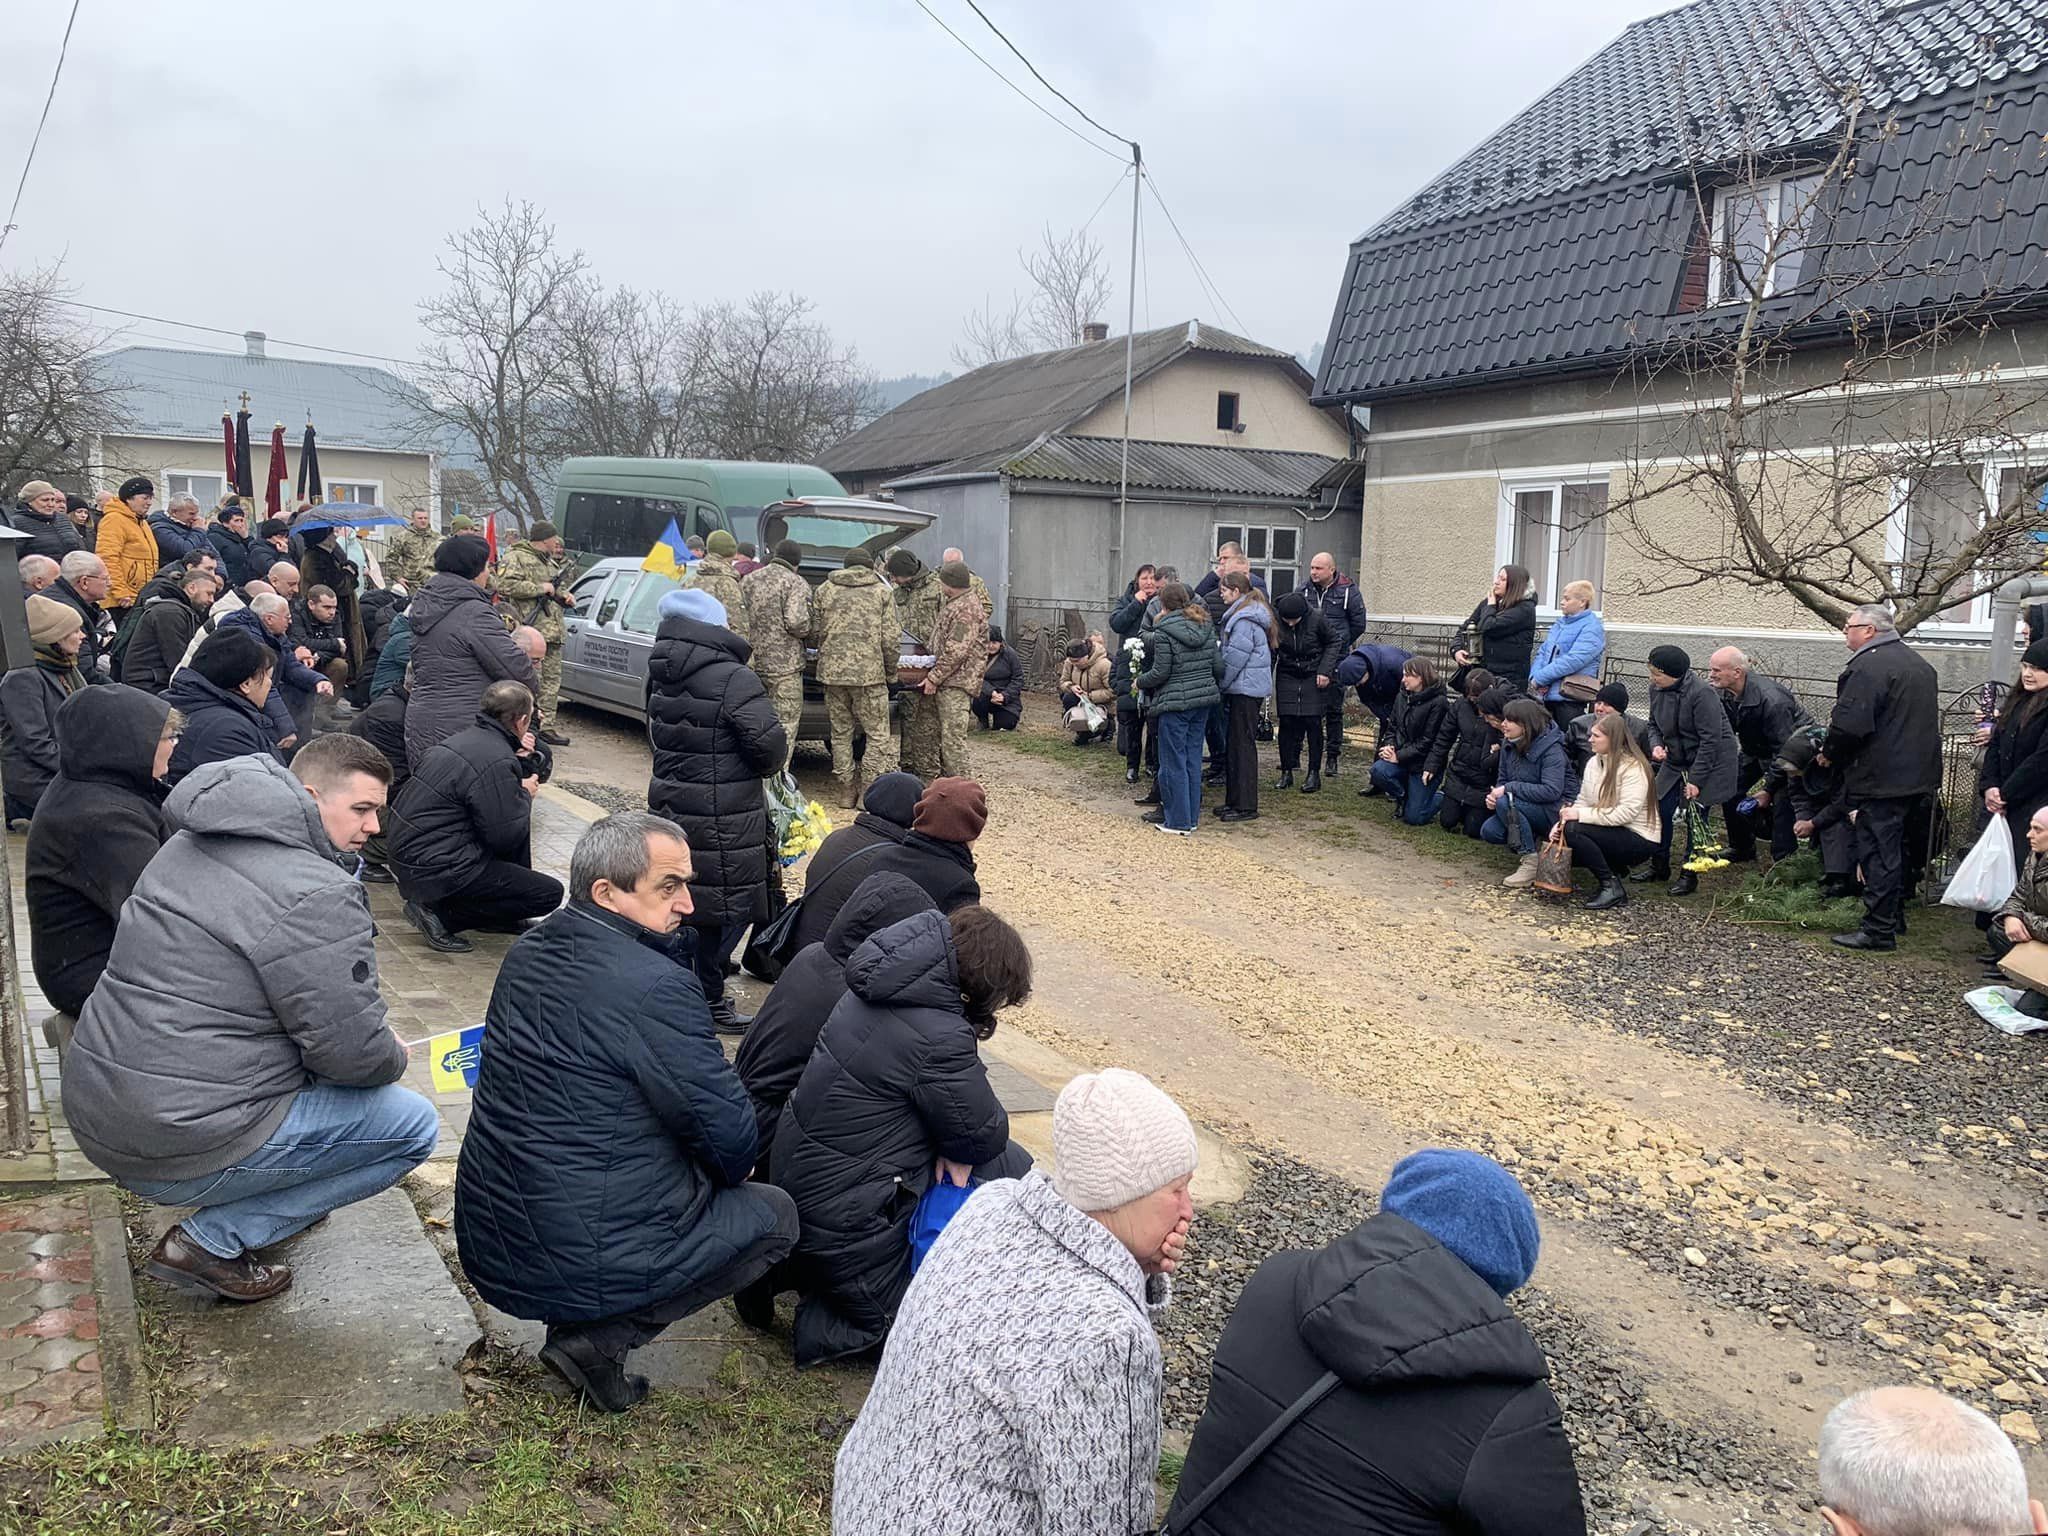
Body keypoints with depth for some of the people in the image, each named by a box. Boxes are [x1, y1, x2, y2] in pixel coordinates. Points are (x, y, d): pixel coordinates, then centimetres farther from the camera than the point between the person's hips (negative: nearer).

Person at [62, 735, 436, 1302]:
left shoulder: (192, 844, 10)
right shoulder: (316, 896, -20)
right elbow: (353, 1053, -19)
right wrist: (393, 1055, 6)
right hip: (182, 1149, -9)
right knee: (414, 1125, -2)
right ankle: (214, 1241, -1)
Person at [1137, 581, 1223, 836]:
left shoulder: (1164, 633, -12)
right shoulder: (1205, 628, 7)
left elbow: (1160, 673, -14)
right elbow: (1218, 666, 8)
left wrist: (1140, 681, 4)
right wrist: (1216, 688, 25)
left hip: (1174, 703, -7)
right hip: (1203, 700, 7)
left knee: (1174, 762, 1)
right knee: (1193, 758, 14)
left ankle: (1178, 821, 4)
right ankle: (1191, 816, 19)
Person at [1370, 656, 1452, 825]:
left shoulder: (1438, 702, -16)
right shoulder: (1403, 697, 6)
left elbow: (1428, 741, -18)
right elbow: (1392, 727, 12)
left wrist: (1399, 756, -18)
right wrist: (1389, 746, -9)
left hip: (1425, 764, -6)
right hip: (1401, 758, 6)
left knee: (1413, 818, -7)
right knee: (1379, 771, -27)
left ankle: (1442, 798, 26)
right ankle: (1403, 797, 6)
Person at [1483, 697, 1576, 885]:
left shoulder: (1551, 749, -20)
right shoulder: (1509, 744, 2)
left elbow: (1552, 791, -30)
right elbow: (1503, 779, 11)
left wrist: (1509, 788, -28)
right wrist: (1494, 794, -13)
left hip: (1555, 810, -7)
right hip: (1527, 807, 7)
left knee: (1506, 802, -31)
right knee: (1488, 831, -14)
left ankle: (1531, 861, -20)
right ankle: (1535, 842, 9)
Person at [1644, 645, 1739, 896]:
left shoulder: (1701, 694, -26)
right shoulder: (1656, 690, -3)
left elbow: (1710, 740, -23)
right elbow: (1654, 724, 12)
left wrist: (1695, 779, -23)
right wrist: (1656, 745, -11)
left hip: (1710, 762, -7)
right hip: (1676, 761, 7)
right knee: (1662, 811, 4)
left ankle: (1689, 875, 8)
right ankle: (1660, 866, 21)